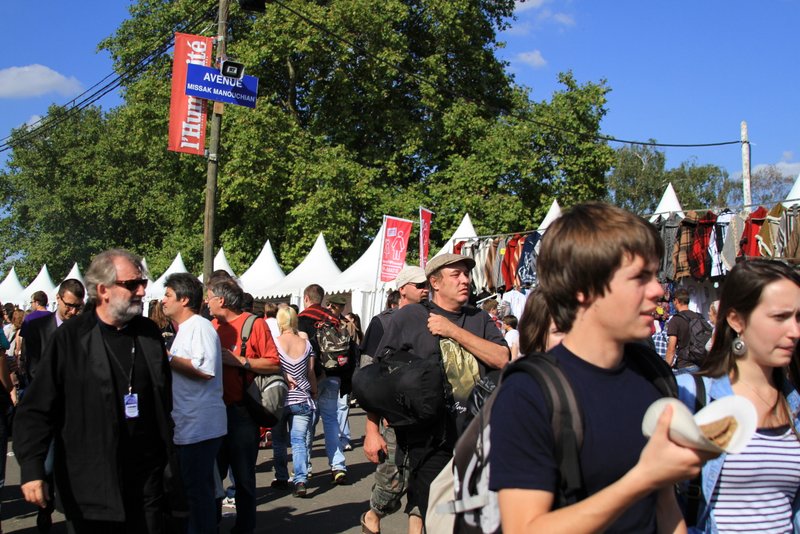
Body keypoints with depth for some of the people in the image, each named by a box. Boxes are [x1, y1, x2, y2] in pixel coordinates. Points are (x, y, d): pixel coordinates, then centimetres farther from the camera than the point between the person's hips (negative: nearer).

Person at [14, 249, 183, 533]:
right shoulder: (69, 338, -7)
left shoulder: (149, 333, 6)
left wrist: (169, 462, 15)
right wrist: (31, 469, -17)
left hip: (148, 477, 4)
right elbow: (37, 409, -8)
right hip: (91, 485, -3)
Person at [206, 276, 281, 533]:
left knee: (243, 476, 7)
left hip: (241, 413, -5)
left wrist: (240, 361, -16)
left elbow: (274, 365, -10)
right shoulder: (211, 327, 7)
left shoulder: (255, 324, -7)